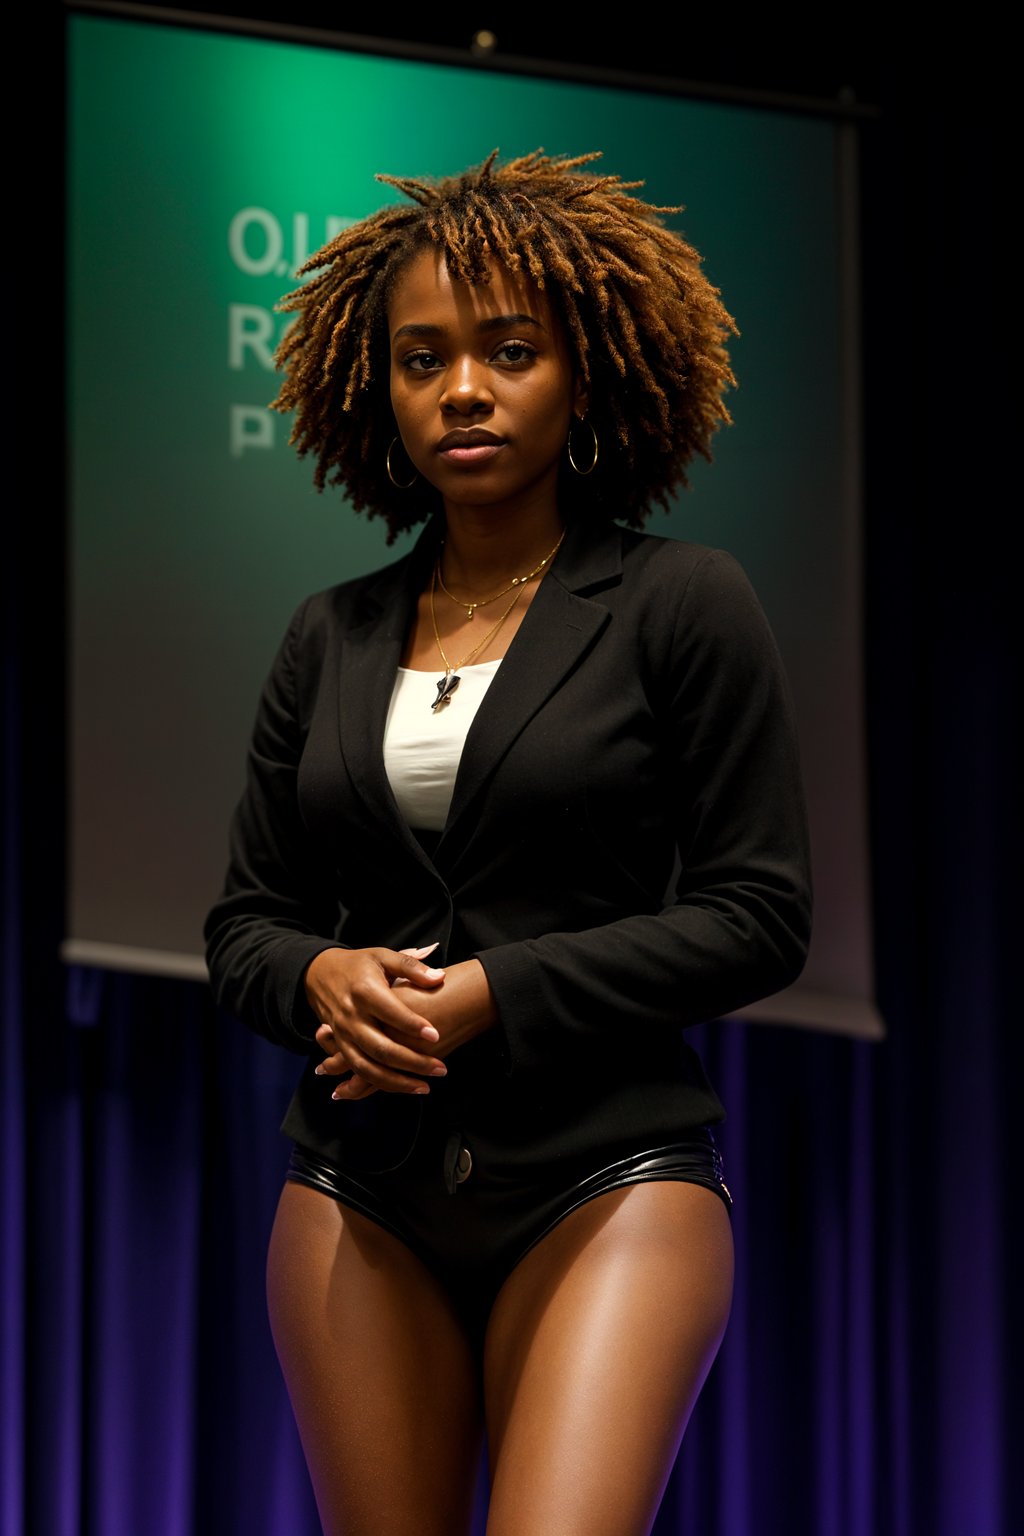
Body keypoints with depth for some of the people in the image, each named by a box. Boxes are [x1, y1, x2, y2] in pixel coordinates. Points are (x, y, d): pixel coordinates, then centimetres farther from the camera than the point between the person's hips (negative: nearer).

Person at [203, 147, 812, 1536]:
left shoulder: (682, 607, 1)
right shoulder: (332, 639, 14)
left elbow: (760, 917, -2)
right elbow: (242, 923, 16)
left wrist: (502, 992, -12)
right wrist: (323, 977, -8)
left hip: (608, 1176, -4)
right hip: (364, 1193, 4)